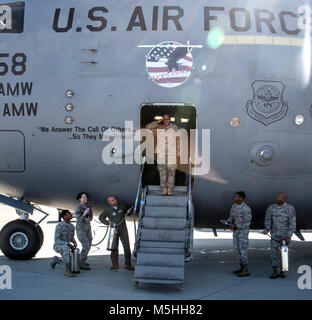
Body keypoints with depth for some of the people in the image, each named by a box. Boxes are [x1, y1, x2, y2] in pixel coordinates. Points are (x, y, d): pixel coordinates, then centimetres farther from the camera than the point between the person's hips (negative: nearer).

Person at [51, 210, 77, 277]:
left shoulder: (72, 226, 4)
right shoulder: (59, 226, -19)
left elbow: (72, 238, 16)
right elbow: (56, 240, -22)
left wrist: (75, 243, -8)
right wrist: (68, 244, -31)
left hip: (66, 246, 7)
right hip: (58, 246, -7)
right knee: (66, 248, -41)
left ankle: (56, 260, 27)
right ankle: (67, 271, -38)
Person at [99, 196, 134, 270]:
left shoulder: (121, 205, -3)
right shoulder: (107, 209, -8)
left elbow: (125, 211, 15)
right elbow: (101, 217, 3)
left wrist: (128, 212, -9)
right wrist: (107, 222, -14)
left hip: (123, 228, 1)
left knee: (127, 246, -5)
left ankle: (128, 264, 1)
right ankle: (115, 264, 12)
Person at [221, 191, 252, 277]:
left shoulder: (246, 209, -21)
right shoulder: (234, 206, 4)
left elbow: (247, 223, -21)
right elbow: (231, 218, 10)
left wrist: (235, 226, -27)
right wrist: (226, 222, -13)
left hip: (243, 231, -8)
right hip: (236, 231, 8)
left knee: (243, 250, -8)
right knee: (237, 249, 11)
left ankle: (245, 271, -4)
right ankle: (242, 268, 21)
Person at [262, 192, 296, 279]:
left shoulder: (290, 208, -12)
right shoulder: (271, 207, -2)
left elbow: (292, 223, -13)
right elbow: (268, 220, 3)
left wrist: (288, 236, -19)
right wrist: (267, 229, -16)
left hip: (285, 235, -2)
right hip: (274, 235, 2)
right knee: (274, 253, -3)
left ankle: (281, 271, 19)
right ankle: (275, 272, 5)